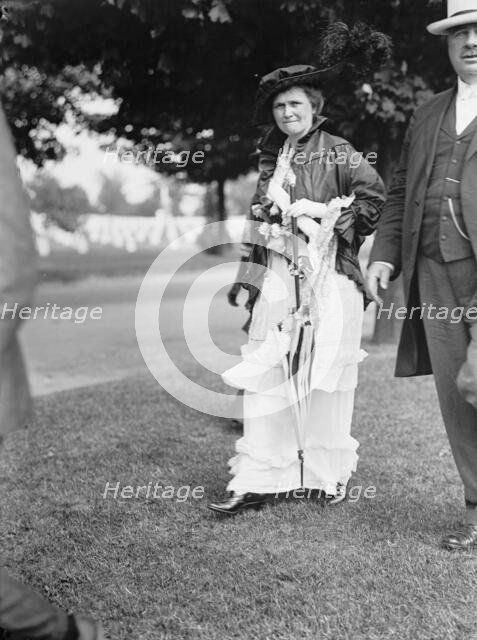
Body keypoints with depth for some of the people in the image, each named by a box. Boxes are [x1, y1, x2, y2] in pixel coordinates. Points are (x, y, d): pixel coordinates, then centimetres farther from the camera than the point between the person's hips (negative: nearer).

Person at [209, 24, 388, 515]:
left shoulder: (337, 152, 1)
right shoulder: (270, 157, 16)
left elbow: (372, 194, -10)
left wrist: (338, 230, -7)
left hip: (329, 276, -4)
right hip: (277, 274, 4)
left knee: (328, 374, 3)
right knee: (264, 375, -1)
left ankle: (329, 472, 19)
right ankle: (259, 480, 3)